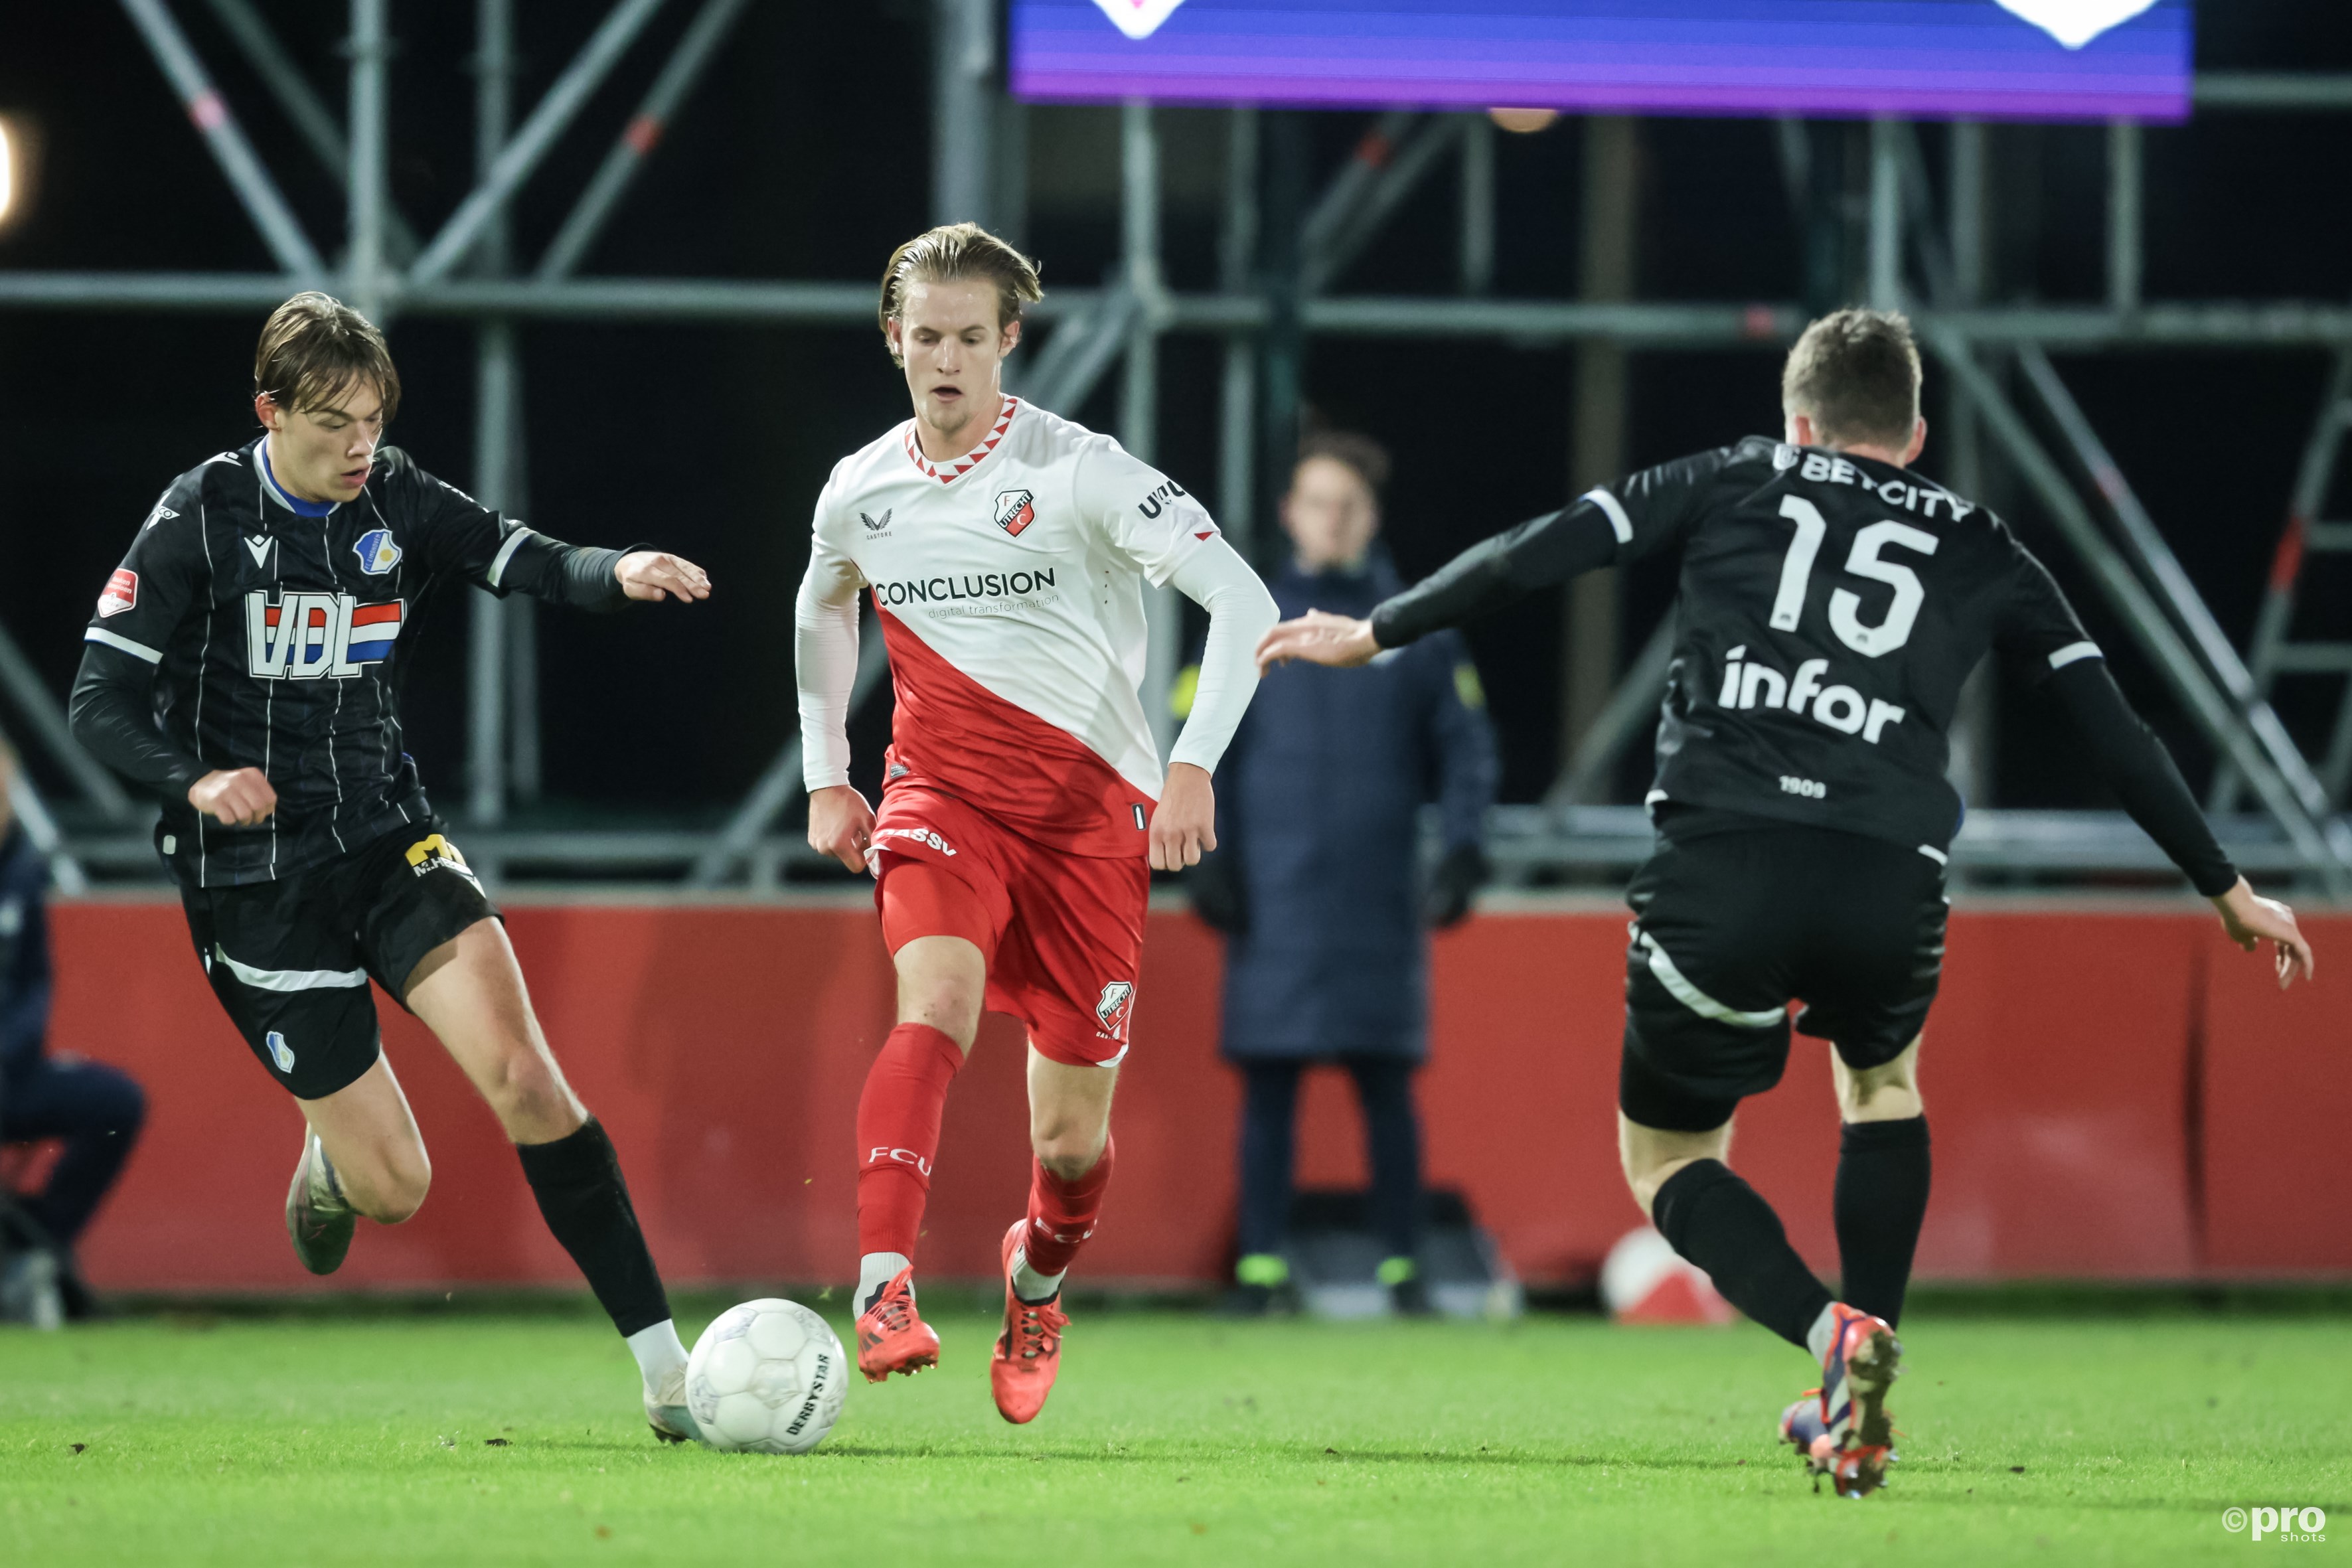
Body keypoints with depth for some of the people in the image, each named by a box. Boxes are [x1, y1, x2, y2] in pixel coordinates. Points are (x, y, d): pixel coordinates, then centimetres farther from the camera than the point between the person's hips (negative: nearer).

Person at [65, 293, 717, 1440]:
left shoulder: (397, 504, 1)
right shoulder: (200, 519, -9)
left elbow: (525, 562, -8)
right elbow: (100, 703, -10)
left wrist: (616, 573, -31)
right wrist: (194, 782, -29)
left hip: (388, 839, 3)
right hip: (253, 879, -3)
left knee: (521, 1073, -21)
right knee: (396, 1189, -3)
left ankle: (664, 1365, -19)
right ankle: (330, 1158, 38)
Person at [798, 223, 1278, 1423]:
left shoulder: (1079, 471, -11)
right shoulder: (858, 493, 3)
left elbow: (1241, 600, -16)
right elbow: (820, 612, 26)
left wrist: (1195, 765, -25)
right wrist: (825, 777, 20)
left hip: (1091, 810, -2)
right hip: (941, 795, 2)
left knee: (1072, 1135, 3)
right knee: (940, 1001, -30)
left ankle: (1037, 1277, 38)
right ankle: (883, 1290, -41)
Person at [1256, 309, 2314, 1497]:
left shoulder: (1732, 485, 19)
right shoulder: (1981, 551, 21)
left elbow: (1531, 556, 16)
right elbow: (2110, 731, 21)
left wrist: (1376, 633, 29)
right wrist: (2227, 889, 30)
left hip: (1718, 861, -1)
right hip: (1890, 885, 2)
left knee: (1667, 1155, 18)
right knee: (1882, 1083, 34)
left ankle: (1833, 1332, -10)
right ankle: (1860, 1410, 22)